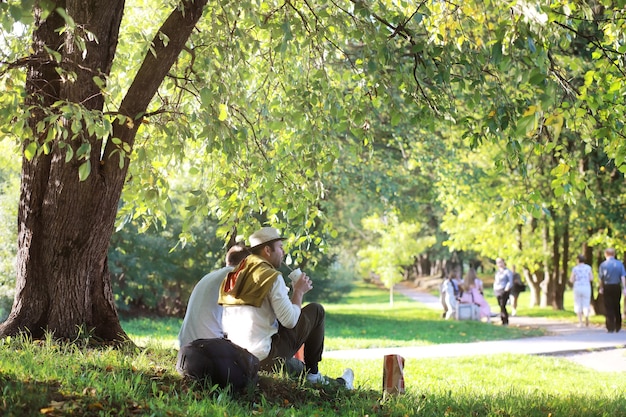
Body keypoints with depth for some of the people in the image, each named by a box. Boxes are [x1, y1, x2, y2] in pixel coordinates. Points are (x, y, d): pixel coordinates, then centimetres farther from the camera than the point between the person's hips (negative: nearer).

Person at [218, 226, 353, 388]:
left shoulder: (233, 276, 11)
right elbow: (290, 320, -17)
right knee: (316, 310, 9)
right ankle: (313, 375, 18)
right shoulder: (272, 277, -12)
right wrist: (299, 291, 3)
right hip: (265, 359, -8)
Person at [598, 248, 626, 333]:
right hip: (617, 287, 2)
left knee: (608, 308, 2)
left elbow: (601, 278, -2)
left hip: (607, 288, -2)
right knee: (617, 307, 14)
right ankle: (618, 327, 21)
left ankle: (611, 328, -3)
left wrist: (601, 288, 11)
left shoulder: (603, 264, -4)